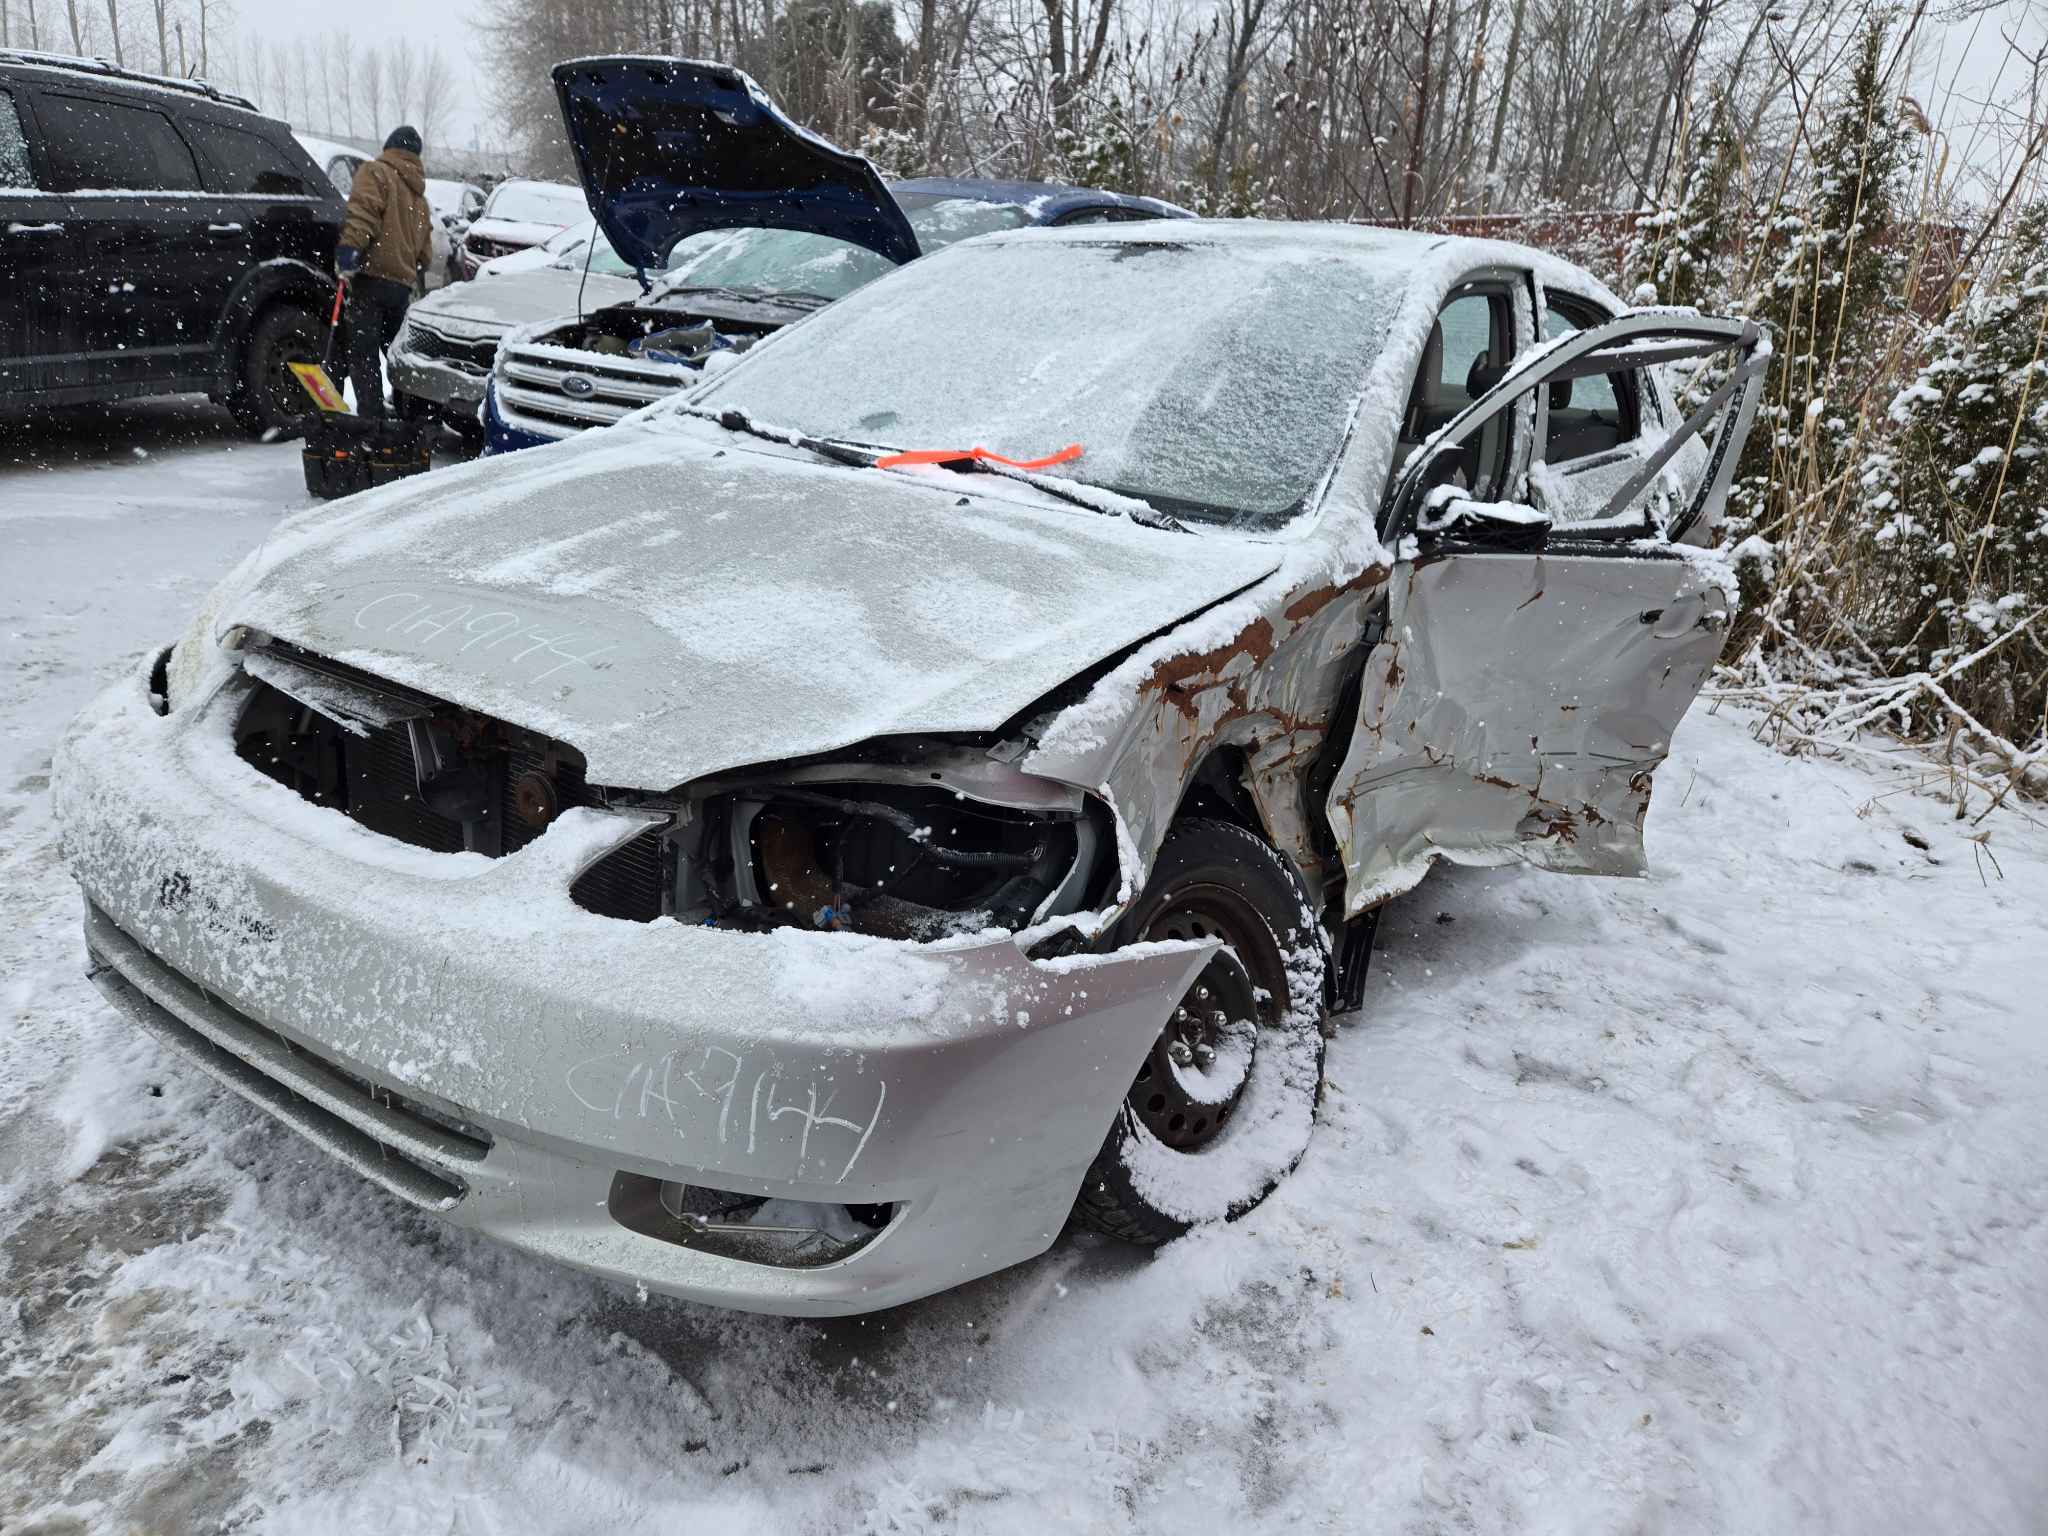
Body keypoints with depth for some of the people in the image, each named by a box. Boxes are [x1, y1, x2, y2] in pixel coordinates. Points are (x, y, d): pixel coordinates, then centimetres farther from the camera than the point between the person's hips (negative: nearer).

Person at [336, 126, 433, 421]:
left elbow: (363, 211, -16)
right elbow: (425, 252, 26)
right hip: (403, 284, 7)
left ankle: (372, 421, -18)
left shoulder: (375, 172, 3)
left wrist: (349, 248, -23)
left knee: (363, 353, -9)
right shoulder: (420, 198, 26)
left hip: (372, 277, -7)